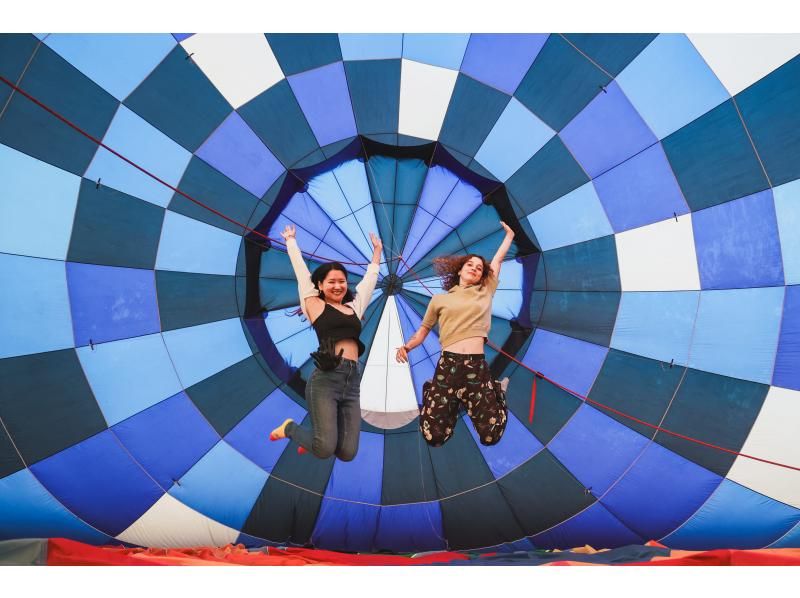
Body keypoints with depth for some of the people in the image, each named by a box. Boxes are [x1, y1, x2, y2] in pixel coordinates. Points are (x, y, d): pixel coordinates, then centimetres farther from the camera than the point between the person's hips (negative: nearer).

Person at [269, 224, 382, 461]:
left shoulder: (355, 307, 19)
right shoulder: (316, 305, 8)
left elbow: (370, 277, 32)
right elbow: (301, 269, 17)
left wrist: (377, 250, 41)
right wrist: (291, 241, 30)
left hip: (352, 381, 5)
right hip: (325, 378, -5)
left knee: (347, 453, -2)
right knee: (325, 449, -13)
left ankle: (313, 438, 29)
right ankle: (290, 428, 18)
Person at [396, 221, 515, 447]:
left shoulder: (485, 292, 14)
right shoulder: (439, 299, 13)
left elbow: (497, 260, 23)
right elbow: (423, 330, 17)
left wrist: (509, 235, 36)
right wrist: (407, 346, -1)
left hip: (477, 368, 1)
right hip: (447, 367, 0)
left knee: (491, 436, -1)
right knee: (434, 437, -5)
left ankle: (497, 392, 29)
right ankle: (453, 404, 28)